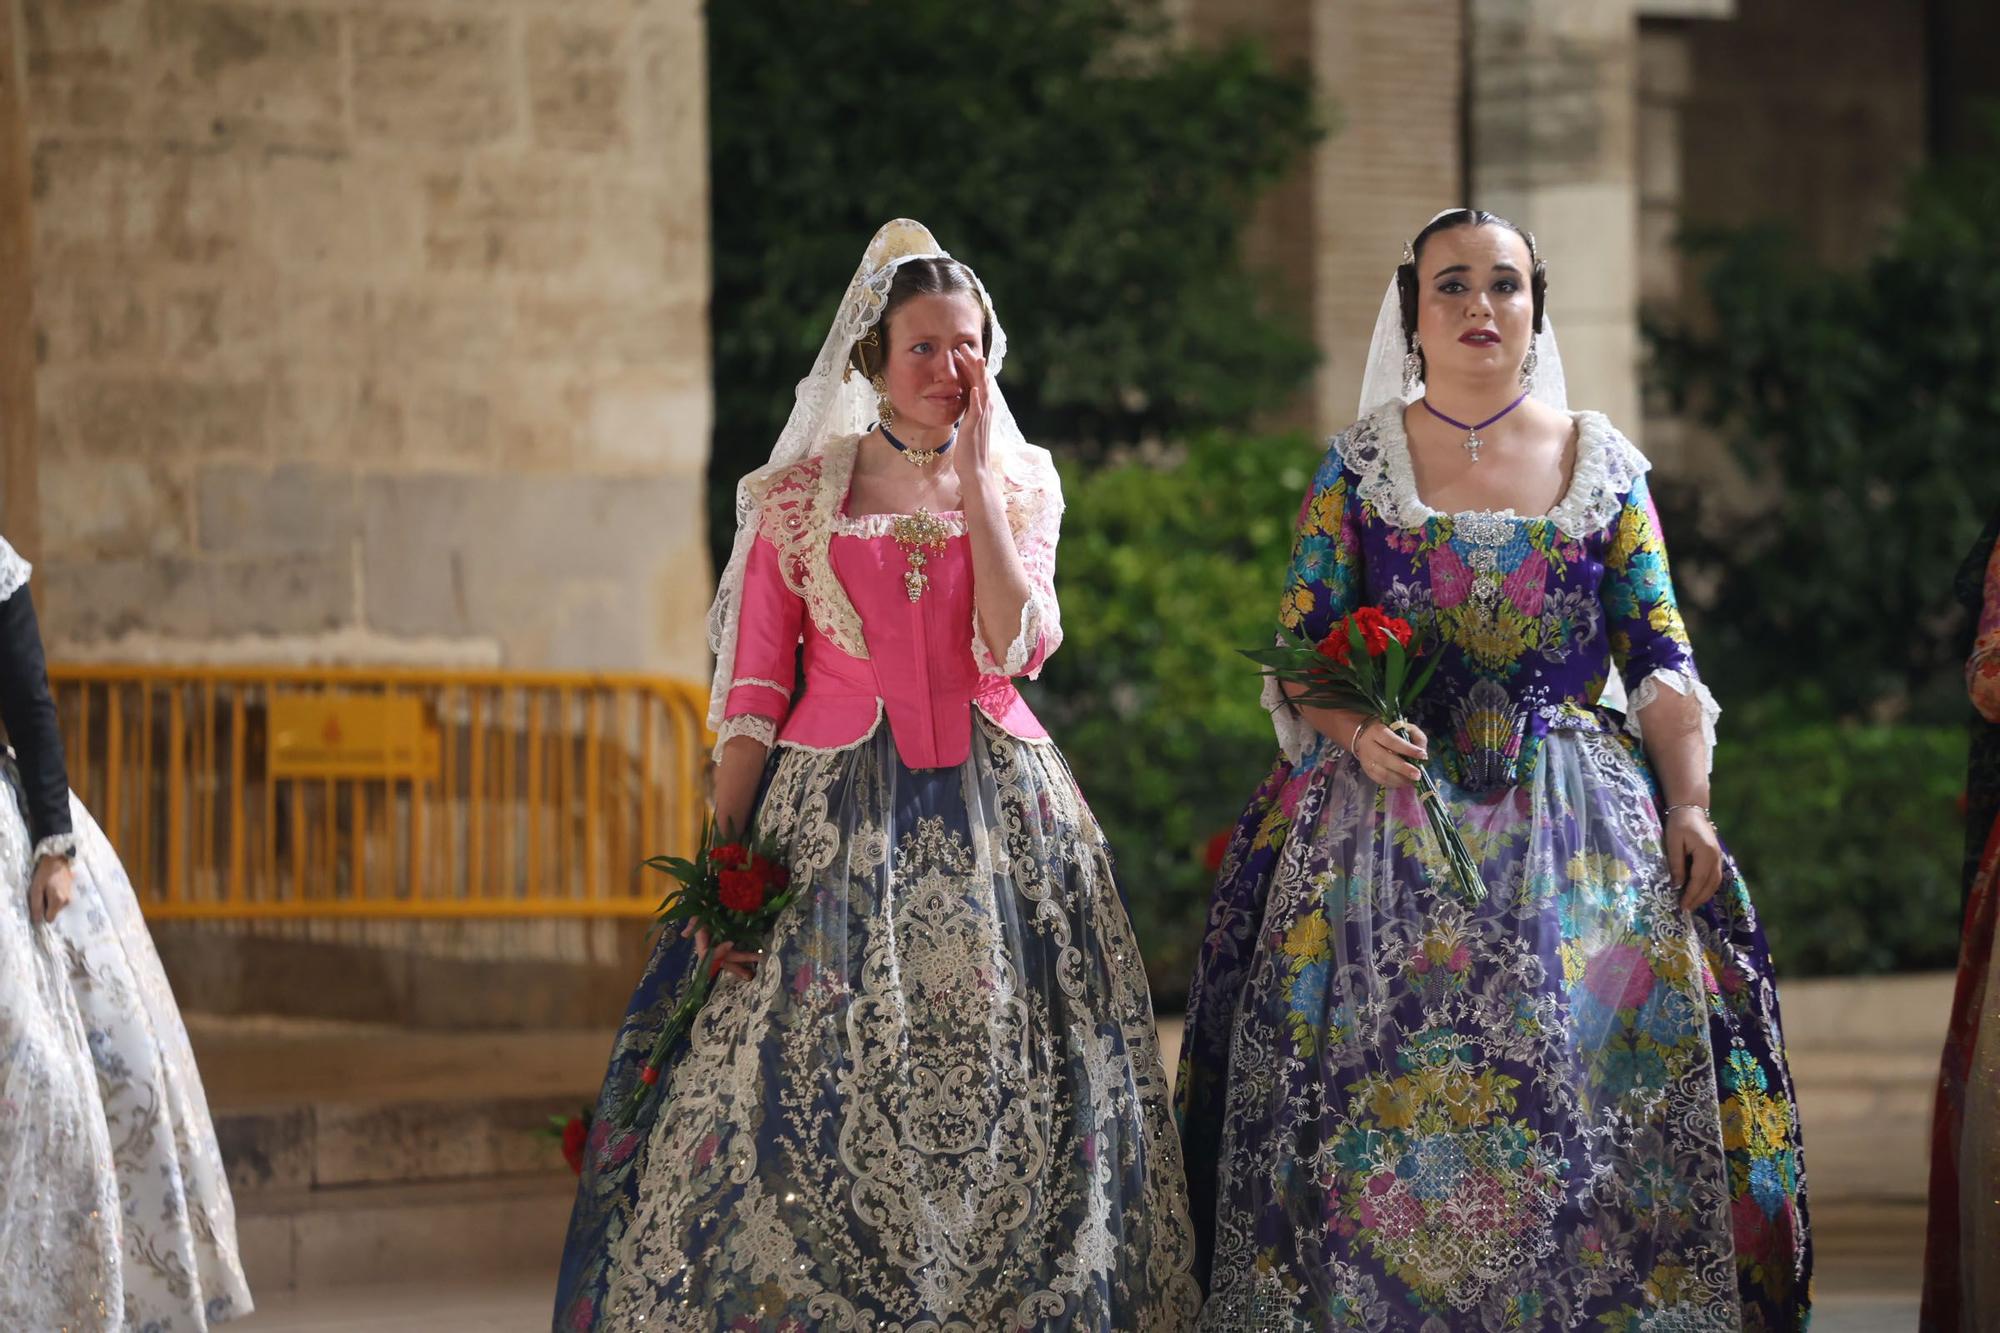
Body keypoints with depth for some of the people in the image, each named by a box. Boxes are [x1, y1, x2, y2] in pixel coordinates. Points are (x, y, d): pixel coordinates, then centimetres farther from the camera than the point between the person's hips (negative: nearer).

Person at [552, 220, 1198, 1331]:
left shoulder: (1023, 484, 8)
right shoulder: (797, 494, 4)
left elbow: (1017, 643, -9)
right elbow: (753, 691, 2)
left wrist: (975, 474, -8)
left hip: (994, 819, 1)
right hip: (836, 817, -1)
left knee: (1005, 1093, -1)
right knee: (819, 1094, -6)